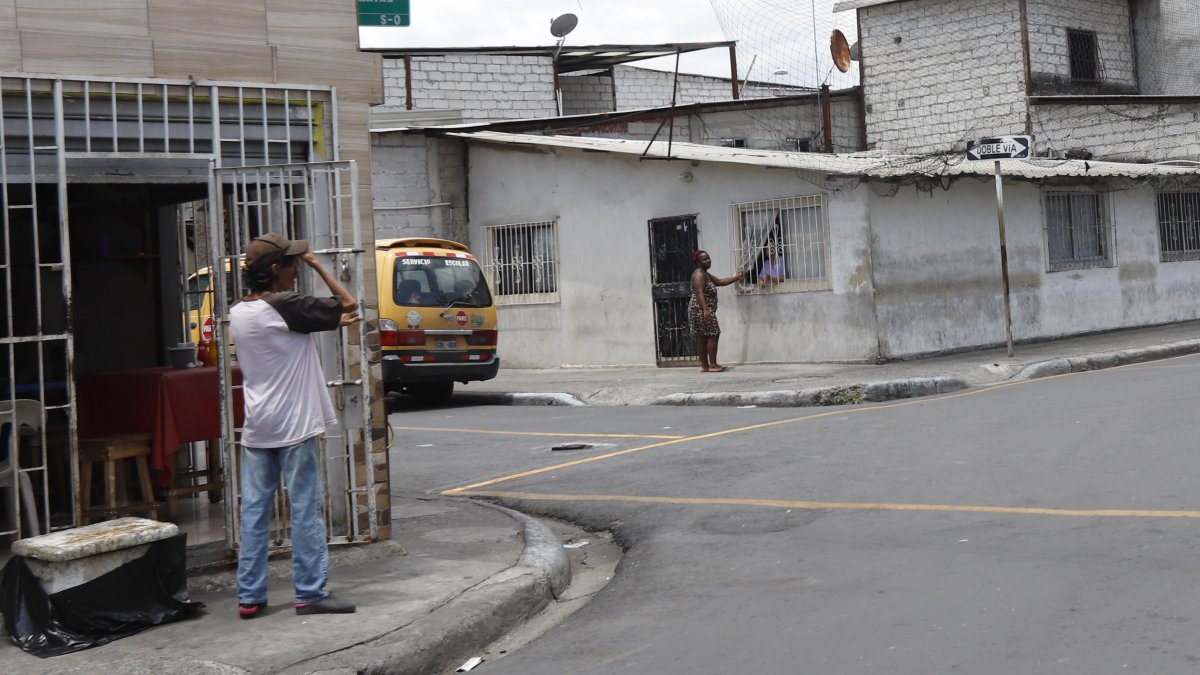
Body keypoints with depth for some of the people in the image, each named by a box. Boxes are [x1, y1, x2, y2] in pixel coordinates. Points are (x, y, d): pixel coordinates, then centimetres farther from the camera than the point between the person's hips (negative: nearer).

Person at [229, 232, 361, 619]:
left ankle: (249, 597, 11)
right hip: (294, 427, -7)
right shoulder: (286, 307, -14)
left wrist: (332, 322, 15)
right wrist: (317, 265, -1)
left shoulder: (238, 313, 8)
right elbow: (348, 304, -9)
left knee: (254, 511, 8)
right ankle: (311, 594, 3)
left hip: (256, 429, 7)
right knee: (305, 510, 0)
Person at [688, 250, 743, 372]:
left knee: (702, 337, 9)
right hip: (702, 310, -11)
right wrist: (706, 310, -32)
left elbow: (720, 281, 26)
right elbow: (699, 293, -23)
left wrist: (736, 277, 17)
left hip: (703, 310, 11)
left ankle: (704, 365, 10)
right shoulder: (699, 274, -12)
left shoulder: (705, 274, 21)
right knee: (713, 334, -9)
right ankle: (713, 365, -10)